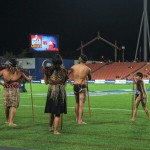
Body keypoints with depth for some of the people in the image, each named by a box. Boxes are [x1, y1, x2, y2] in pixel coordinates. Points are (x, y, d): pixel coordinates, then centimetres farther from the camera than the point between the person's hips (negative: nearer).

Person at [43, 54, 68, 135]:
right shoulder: (63, 70, -8)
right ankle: (55, 130, 2)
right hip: (60, 91, -3)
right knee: (58, 113, 3)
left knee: (51, 111, 20)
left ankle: (51, 127, 34)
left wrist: (45, 72, 13)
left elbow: (46, 82, 5)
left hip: (51, 91, 3)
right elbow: (66, 79, 2)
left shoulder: (48, 70, -2)